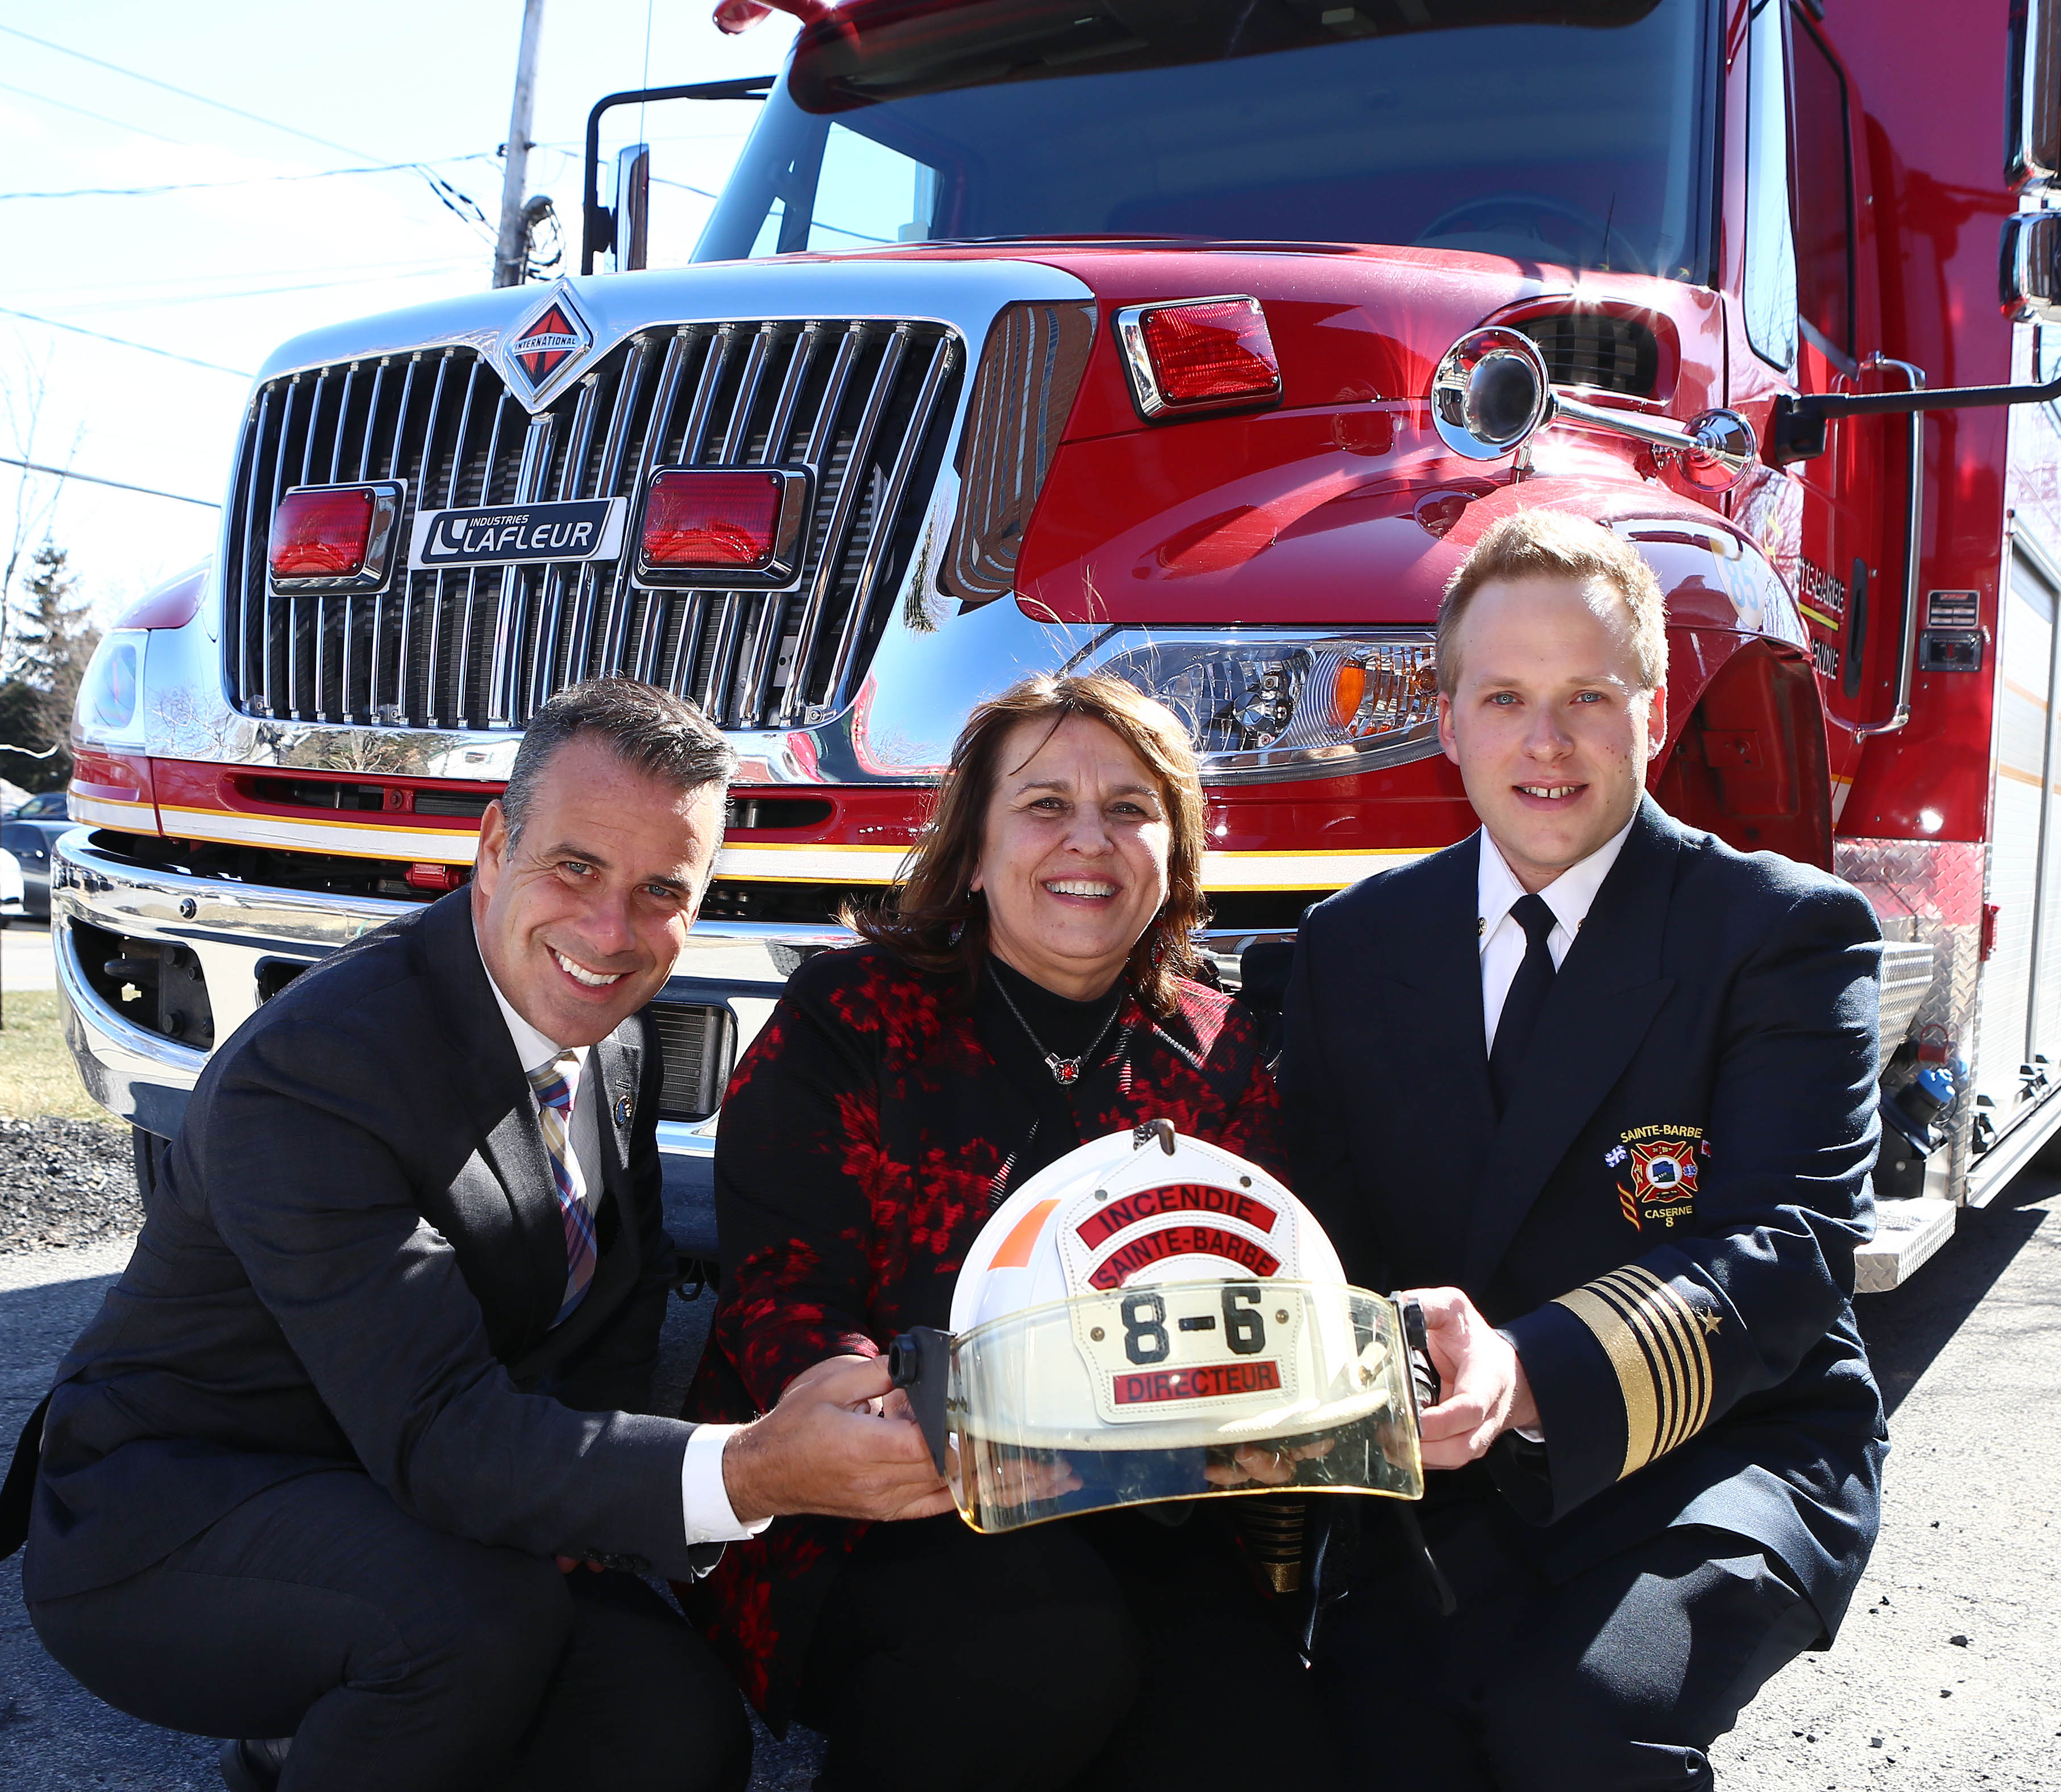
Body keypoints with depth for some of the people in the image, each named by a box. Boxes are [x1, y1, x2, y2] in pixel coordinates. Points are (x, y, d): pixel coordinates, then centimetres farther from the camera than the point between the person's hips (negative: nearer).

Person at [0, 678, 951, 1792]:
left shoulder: (617, 1041, -1)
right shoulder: (307, 1072, -27)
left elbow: (623, 1297, 10)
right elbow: (439, 1431, -33)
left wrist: (575, 1487, -11)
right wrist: (749, 1474, -45)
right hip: (162, 1518, -7)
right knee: (481, 1611, -35)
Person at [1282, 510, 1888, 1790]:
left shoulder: (1789, 931, -4)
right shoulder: (1356, 943, 9)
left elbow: (1792, 1247, -16)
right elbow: (1323, 1229, 6)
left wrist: (1531, 1373, -34)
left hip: (1723, 1451, -2)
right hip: (1449, 1475, 2)